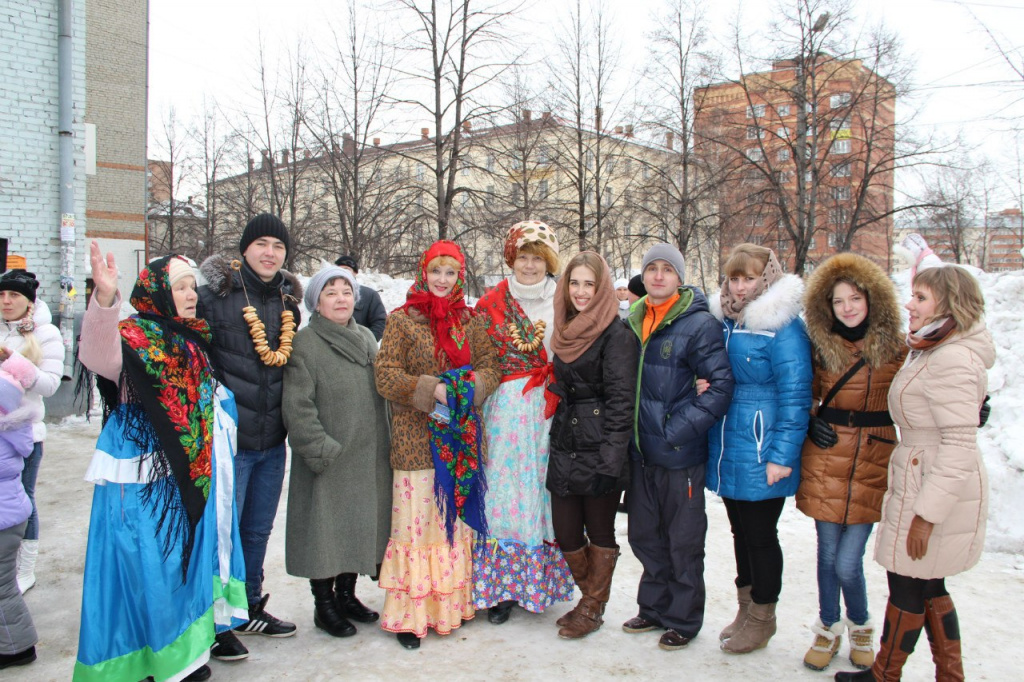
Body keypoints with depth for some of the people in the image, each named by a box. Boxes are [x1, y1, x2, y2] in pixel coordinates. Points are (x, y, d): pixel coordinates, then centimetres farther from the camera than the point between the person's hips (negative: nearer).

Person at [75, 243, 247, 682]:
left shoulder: (192, 340, 12)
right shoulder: (134, 337, -13)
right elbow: (98, 355, -38)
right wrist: (104, 299, -51)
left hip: (188, 474, 8)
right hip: (143, 476, -8)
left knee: (184, 556, 16)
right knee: (146, 563, -1)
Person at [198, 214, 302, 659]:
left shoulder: (288, 299, 9)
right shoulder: (216, 293, -10)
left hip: (272, 439, 6)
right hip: (229, 437, -6)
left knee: (258, 529, 18)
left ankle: (250, 609, 35)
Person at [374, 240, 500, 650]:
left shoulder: (470, 322, 11)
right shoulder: (401, 320, 1)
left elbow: (490, 366, 7)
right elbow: (385, 374, -7)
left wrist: (468, 387, -14)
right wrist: (432, 390, -19)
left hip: (463, 437, 4)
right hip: (416, 436, -3)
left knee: (457, 518, 10)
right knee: (416, 519, -2)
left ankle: (453, 602, 24)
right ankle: (409, 614, 8)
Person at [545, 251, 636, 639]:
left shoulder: (615, 333, -10)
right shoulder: (566, 331, 12)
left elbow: (621, 401, -14)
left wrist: (610, 461, -18)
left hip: (599, 450, -6)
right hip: (565, 447, 7)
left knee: (599, 532, 8)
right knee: (565, 533, 9)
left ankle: (593, 608, 26)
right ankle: (590, 596, 32)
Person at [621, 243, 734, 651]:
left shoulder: (699, 324, -13)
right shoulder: (632, 322, 7)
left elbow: (721, 385, -16)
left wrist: (679, 427, -17)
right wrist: (627, 430, 4)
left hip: (680, 453, -6)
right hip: (641, 450, 6)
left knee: (683, 541, 9)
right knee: (644, 535, 17)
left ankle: (683, 619, 26)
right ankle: (655, 607, 36)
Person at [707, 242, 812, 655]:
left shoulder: (782, 326, -14)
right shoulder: (723, 320, 7)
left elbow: (794, 395, -15)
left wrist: (781, 455, -17)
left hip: (761, 455, -7)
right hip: (727, 451, 7)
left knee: (760, 535, 7)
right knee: (741, 531, 18)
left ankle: (762, 617, 26)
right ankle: (746, 607, 35)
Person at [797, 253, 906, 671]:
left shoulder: (896, 348, -1)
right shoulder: (821, 347, 1)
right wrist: (811, 423, -3)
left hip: (873, 464, -1)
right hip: (826, 461, 1)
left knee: (847, 563, -2)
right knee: (827, 554, 10)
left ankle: (860, 627, 29)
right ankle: (828, 628, 33)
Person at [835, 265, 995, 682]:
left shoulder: (952, 361, -22)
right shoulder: (932, 351, 9)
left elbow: (960, 445, -24)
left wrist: (927, 513, -23)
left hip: (938, 488, -10)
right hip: (917, 479, 10)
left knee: (907, 585, 6)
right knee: (928, 587, 18)